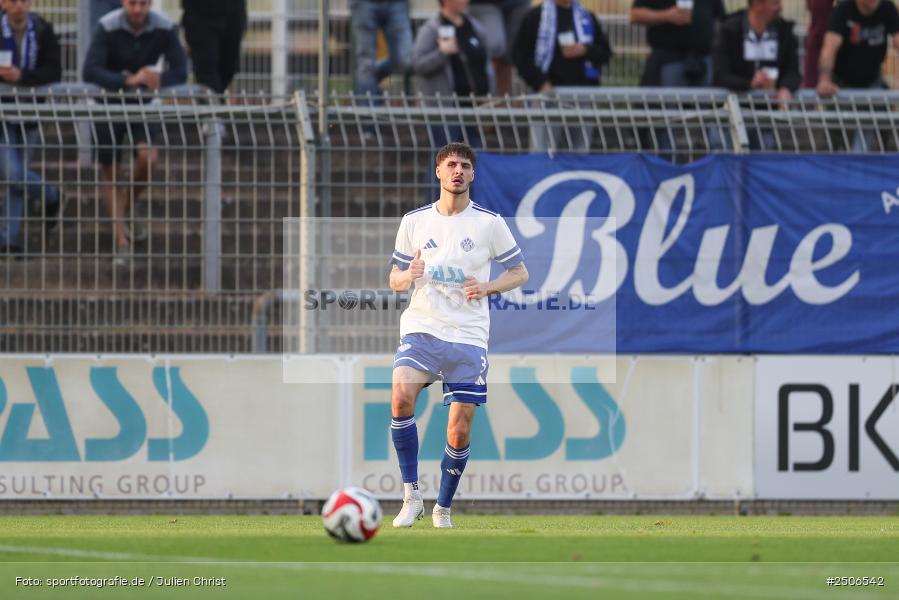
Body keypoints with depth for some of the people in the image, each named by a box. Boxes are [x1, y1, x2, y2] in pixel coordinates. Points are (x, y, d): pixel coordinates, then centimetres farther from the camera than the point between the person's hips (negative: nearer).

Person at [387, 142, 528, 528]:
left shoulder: (489, 223, 3)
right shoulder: (415, 221, 8)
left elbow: (519, 273, 11)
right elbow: (394, 280, 14)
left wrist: (487, 287, -9)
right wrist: (407, 277, -10)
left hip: (468, 337, 0)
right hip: (421, 329, 0)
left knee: (459, 431, -3)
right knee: (401, 396, -27)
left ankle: (443, 508, 19)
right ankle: (411, 495, -17)